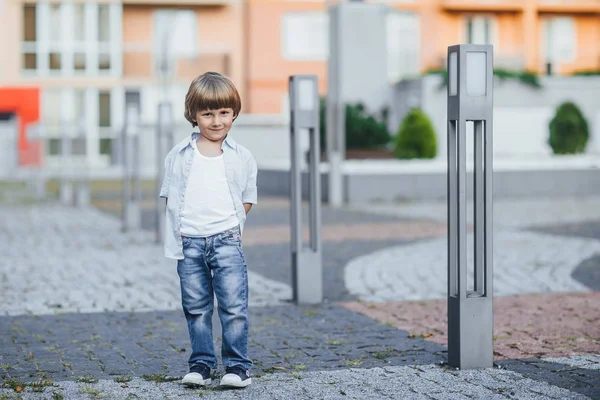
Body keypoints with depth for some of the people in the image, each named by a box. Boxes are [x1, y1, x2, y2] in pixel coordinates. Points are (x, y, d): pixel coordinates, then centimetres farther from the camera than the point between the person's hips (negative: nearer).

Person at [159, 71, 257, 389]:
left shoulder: (241, 157, 4)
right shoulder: (179, 156, 5)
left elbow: (247, 200, 10)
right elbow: (170, 198, 9)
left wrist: (227, 227, 0)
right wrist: (184, 229, -2)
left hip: (225, 240, -1)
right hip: (189, 243, 1)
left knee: (234, 306, -5)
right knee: (196, 308, 9)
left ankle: (238, 365, 5)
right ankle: (201, 365, 19)